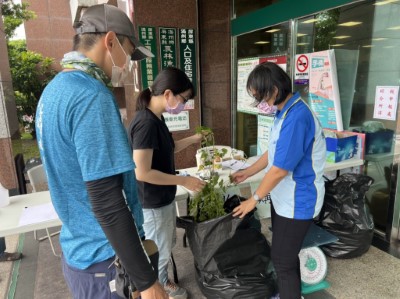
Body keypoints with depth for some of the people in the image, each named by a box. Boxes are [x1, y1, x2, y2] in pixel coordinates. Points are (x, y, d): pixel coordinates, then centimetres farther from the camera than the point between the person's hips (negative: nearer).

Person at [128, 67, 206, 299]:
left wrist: (193, 139, 11)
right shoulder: (146, 123, -27)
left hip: (164, 197, 9)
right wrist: (183, 181, -22)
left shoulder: (156, 118, 2)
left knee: (168, 244, 26)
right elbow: (142, 172, -28)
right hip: (153, 202, -9)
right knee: (159, 250, 14)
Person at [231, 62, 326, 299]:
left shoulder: (296, 117, -28)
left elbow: (279, 170, -25)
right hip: (285, 197, 9)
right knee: (287, 255, 24)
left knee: (283, 260, 7)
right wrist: (247, 172, 17)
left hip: (297, 202, -9)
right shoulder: (286, 111, 4)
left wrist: (254, 199, -13)